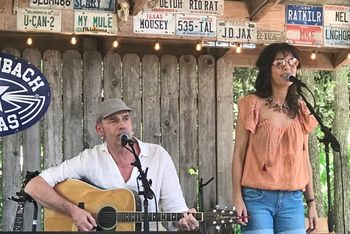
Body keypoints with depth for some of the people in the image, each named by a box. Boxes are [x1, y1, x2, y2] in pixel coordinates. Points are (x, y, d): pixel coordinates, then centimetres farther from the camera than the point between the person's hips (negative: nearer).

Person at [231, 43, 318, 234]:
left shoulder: (300, 110, 11)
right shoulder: (252, 104, -1)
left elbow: (304, 157, 14)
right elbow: (239, 153, -1)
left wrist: (311, 202, 11)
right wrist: (237, 198, -8)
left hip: (293, 200, 4)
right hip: (257, 198, -3)